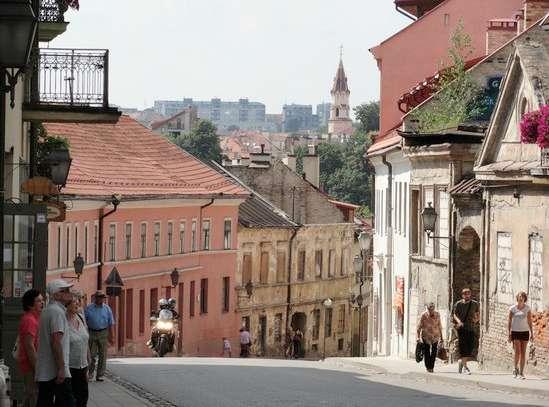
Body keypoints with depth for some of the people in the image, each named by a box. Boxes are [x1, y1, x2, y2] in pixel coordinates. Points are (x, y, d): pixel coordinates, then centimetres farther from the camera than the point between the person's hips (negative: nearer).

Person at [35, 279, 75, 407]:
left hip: (43, 372, 10)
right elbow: (56, 341, -21)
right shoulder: (57, 312, -13)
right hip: (56, 371, -10)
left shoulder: (47, 311, 20)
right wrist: (61, 368, -22)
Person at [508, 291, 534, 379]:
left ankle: (521, 373, 6)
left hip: (525, 332, 2)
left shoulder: (527, 308, 3)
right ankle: (516, 369, 8)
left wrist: (532, 333, 3)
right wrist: (509, 334, -2)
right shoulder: (512, 308, -1)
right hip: (515, 332, -2)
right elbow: (509, 322, 2)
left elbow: (529, 322, 7)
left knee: (523, 353, 1)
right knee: (517, 352, -13)